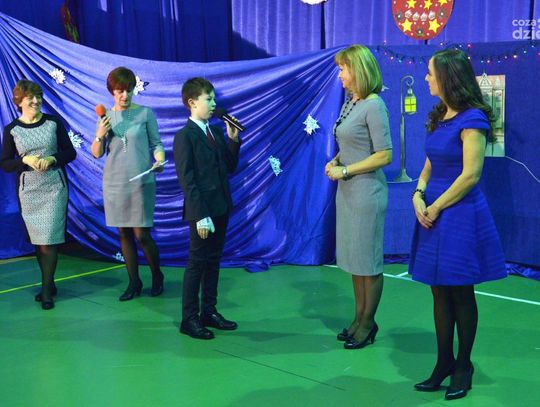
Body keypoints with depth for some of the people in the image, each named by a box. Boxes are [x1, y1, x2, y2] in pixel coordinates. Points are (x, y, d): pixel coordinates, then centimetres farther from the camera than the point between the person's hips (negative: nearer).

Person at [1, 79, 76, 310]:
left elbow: (70, 152, 3)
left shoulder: (53, 123, -1)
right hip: (28, 189, 2)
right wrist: (26, 160, -16)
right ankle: (49, 285, 25)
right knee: (37, 240, 10)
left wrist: (52, 159, -15)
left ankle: (46, 290, 2)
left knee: (49, 239, -6)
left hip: (54, 187, -2)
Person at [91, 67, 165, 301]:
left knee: (141, 234, -4)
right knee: (124, 233, 8)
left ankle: (157, 277, 20)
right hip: (114, 183, 4)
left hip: (141, 182, -3)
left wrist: (159, 160, -19)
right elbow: (97, 154, 6)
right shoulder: (106, 117, 6)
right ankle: (134, 282, 21)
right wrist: (100, 135, -12)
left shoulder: (145, 113, -4)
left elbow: (156, 143, 0)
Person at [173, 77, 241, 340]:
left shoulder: (216, 132, 11)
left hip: (221, 209, 7)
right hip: (202, 212, -7)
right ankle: (189, 319, 12)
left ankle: (209, 312, 26)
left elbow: (230, 167, 11)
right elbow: (187, 180, -15)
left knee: (213, 262, 14)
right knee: (197, 264, 1)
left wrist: (233, 139, -1)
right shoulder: (185, 136, -11)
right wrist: (200, 215, -19)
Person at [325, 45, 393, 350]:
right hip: (347, 191, 9)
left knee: (368, 261, 3)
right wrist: (336, 162, 2)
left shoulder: (374, 106, -14)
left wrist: (345, 170, -15)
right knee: (354, 259, 15)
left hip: (367, 192, -8)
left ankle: (368, 324, 17)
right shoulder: (350, 103, 10)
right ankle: (359, 319, 27)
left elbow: (385, 156, -17)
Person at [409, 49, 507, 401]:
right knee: (440, 292, 11)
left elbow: (470, 175, -18)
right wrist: (418, 194, -3)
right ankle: (444, 363, 23)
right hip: (434, 214, 7)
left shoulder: (471, 119, -13)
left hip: (460, 216, -7)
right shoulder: (440, 117, 11)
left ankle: (463, 366, 19)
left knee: (461, 294, 4)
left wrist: (436, 208, -12)